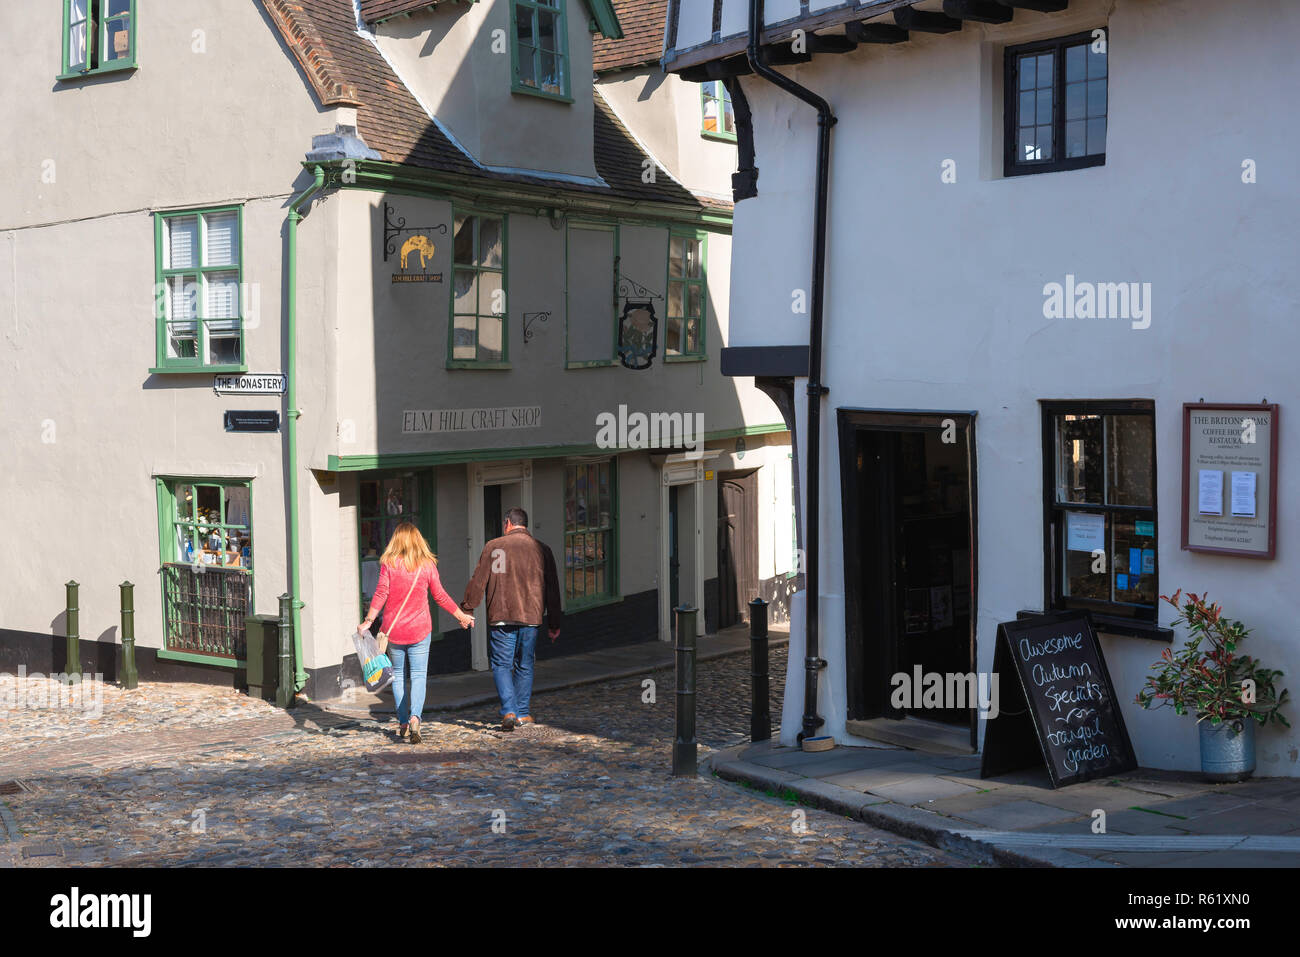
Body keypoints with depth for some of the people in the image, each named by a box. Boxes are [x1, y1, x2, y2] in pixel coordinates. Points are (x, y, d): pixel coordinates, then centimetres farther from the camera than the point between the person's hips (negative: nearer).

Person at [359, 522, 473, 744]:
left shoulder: (389, 564, -4)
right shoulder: (427, 565, -1)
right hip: (419, 629, 0)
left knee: (398, 675, 11)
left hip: (393, 630, 0)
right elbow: (441, 597, 4)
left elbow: (381, 594, -10)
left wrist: (368, 621, -5)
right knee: (418, 675, 1)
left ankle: (402, 722, 13)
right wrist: (462, 617, 15)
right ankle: (415, 717, -20)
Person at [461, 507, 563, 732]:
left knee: (501, 665, 4)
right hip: (531, 618, 2)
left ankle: (509, 711, -11)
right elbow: (552, 589, 10)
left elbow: (478, 581, -1)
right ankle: (523, 715, 13)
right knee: (524, 666, 13)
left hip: (501, 617, -2)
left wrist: (467, 608, 9)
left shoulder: (494, 547, 1)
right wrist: (554, 624, 16)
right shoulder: (541, 550, 7)